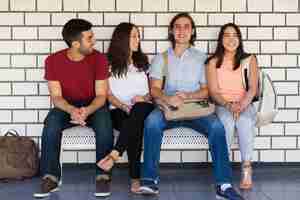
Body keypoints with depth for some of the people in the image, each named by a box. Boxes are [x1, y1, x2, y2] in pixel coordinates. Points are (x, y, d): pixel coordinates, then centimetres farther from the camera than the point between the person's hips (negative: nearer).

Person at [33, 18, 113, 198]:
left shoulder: (99, 59, -12)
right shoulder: (53, 61, -11)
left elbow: (101, 95, -12)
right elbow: (56, 96, -12)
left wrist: (88, 110, -34)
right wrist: (72, 110, -34)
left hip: (93, 106, -1)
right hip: (67, 106, 1)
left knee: (104, 124, -33)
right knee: (51, 122, -31)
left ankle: (103, 175, -20)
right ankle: (50, 177, -22)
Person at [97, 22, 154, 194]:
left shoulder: (143, 61, 20)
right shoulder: (109, 63, 10)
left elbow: (152, 89, 19)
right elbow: (108, 94, 4)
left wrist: (145, 98, -5)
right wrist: (123, 106, -14)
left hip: (143, 109, 2)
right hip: (119, 111, -1)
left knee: (139, 109, -39)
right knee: (135, 127, -38)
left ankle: (115, 154, -44)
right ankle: (135, 177, -36)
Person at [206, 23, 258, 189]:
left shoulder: (250, 60, 9)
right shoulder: (213, 62, 8)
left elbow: (253, 88, -2)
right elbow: (213, 92, 0)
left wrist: (241, 105, -20)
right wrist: (228, 105, -19)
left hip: (245, 105, 0)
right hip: (222, 106, 0)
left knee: (244, 120, -34)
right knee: (227, 120, -35)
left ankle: (247, 169, -34)